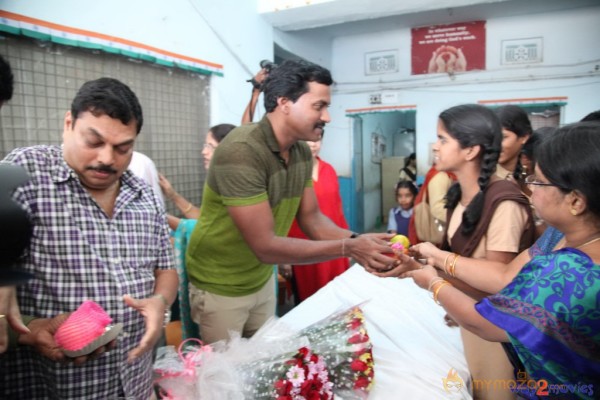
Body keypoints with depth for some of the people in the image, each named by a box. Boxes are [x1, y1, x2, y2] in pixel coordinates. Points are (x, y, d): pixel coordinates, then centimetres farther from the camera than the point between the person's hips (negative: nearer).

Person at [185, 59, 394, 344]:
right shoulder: (241, 152, -30)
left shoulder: (302, 152, -5)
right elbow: (265, 245, -30)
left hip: (263, 278, 7)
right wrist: (348, 248, -30)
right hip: (220, 286, -6)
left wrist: (357, 241, -19)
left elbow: (311, 219, -1)